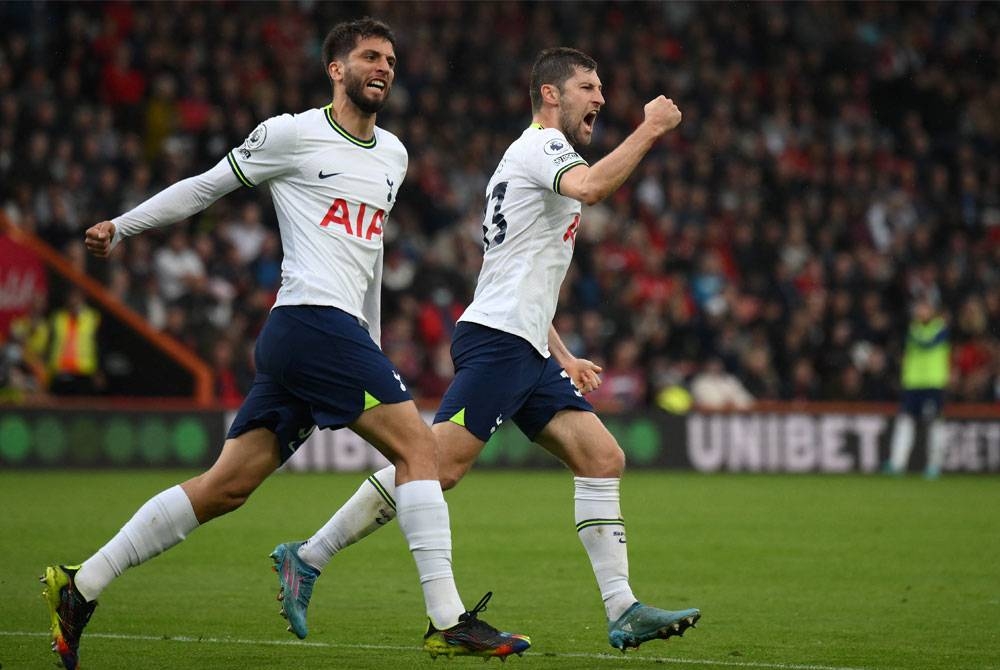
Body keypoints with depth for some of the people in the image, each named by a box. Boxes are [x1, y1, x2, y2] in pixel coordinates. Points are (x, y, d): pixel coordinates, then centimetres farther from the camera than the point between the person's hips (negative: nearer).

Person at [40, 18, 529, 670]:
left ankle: (80, 586, 7)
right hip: (313, 319, -8)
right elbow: (207, 186, 9)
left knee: (227, 485, 4)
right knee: (419, 446, -13)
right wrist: (121, 226, 12)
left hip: (341, 334, 8)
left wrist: (373, 349, 30)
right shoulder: (293, 134, 0)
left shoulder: (394, 156, 22)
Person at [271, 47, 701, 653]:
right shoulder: (542, 144, -3)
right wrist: (649, 130, -20)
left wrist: (563, 357, 28)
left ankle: (623, 612, -5)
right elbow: (589, 188, -29)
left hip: (527, 353, 10)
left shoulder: (539, 155, 27)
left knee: (603, 459, -1)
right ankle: (309, 557, -8)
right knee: (438, 467, -16)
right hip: (496, 341, -10)